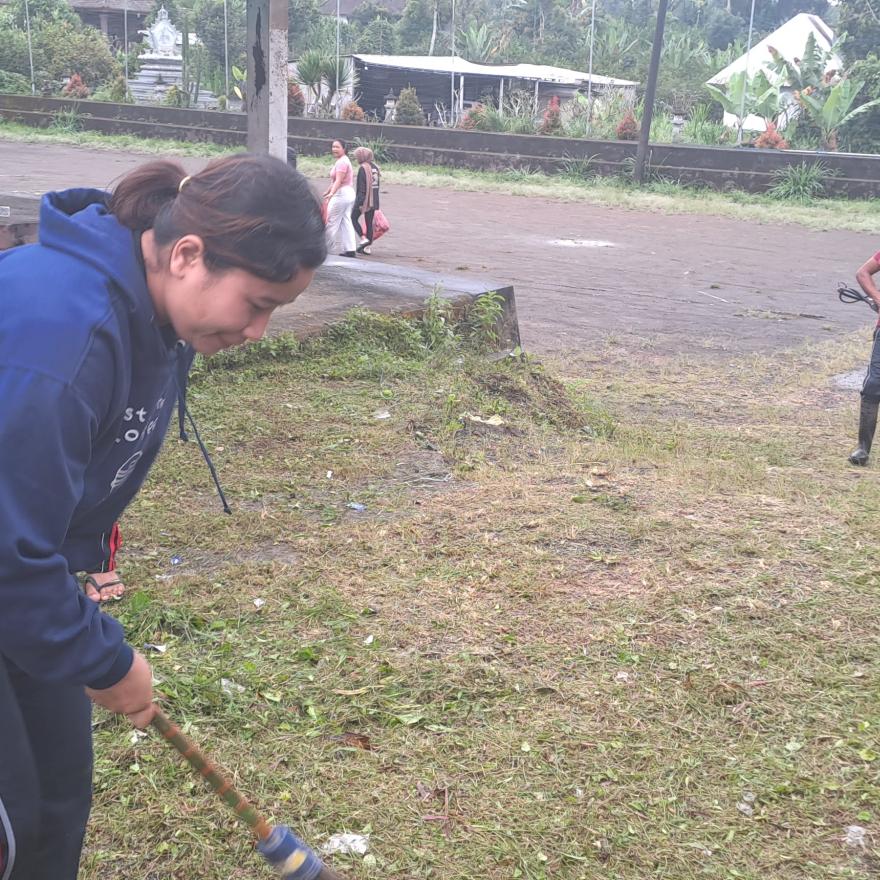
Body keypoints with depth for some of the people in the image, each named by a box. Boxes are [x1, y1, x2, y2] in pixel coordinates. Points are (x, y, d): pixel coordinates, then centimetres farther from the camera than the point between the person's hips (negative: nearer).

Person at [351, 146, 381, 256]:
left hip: (364, 199, -7)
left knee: (354, 218, 6)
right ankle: (367, 247, 11)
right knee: (369, 222, 10)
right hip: (374, 200, 7)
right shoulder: (375, 167, 10)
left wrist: (360, 201, -20)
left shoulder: (363, 168, -13)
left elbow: (361, 187, -18)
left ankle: (363, 238, -9)